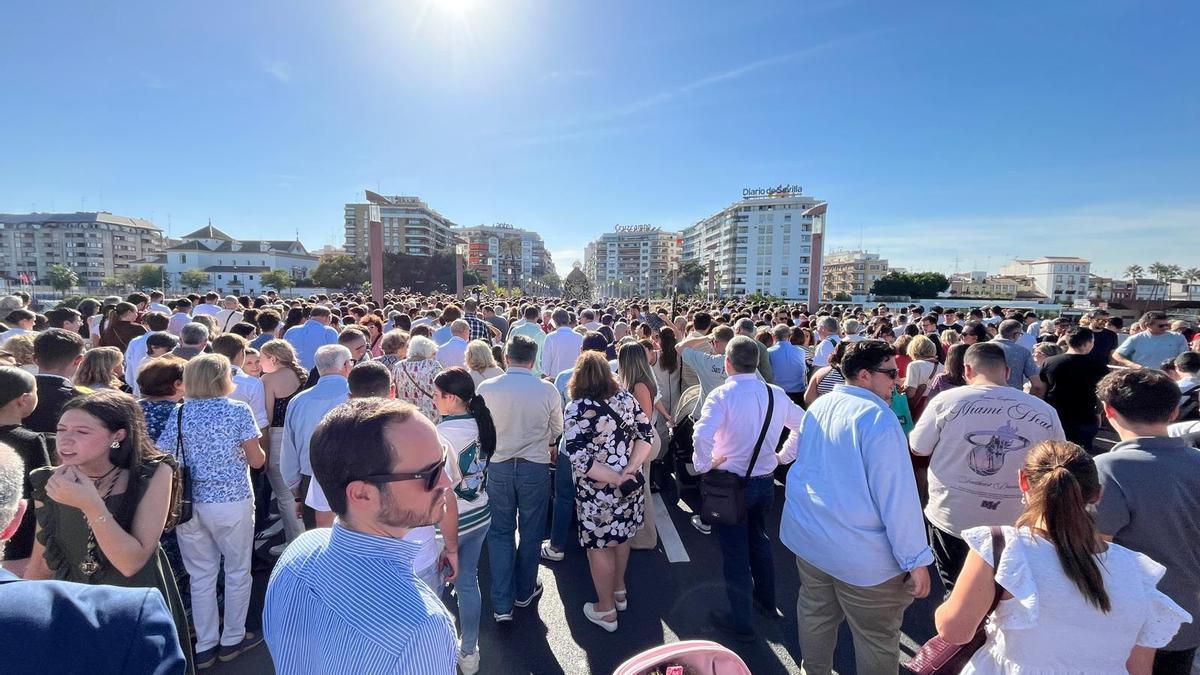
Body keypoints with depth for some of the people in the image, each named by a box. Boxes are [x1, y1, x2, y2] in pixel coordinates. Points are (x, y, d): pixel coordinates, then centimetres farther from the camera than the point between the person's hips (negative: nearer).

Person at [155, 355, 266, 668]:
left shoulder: (180, 413, 1)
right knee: (237, 570, 13)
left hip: (188, 503, 4)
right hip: (232, 501, -4)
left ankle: (206, 646, 26)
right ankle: (232, 639, 26)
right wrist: (260, 453, 12)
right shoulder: (238, 410, -10)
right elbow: (256, 460, -9)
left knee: (201, 574, 15)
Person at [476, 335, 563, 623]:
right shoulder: (547, 390, -13)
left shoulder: (486, 388, -12)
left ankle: (502, 604, 17)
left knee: (500, 532, 15)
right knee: (531, 532, 17)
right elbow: (557, 429, 2)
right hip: (535, 467, 0)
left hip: (499, 466, 1)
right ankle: (524, 591, 34)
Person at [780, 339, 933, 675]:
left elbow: (794, 450, 19)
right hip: (861, 553, -7)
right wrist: (916, 559, -13)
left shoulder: (819, 405, 3)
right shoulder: (879, 418, -21)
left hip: (806, 534, 8)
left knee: (816, 611, 23)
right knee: (877, 639, 11)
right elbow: (898, 495, -20)